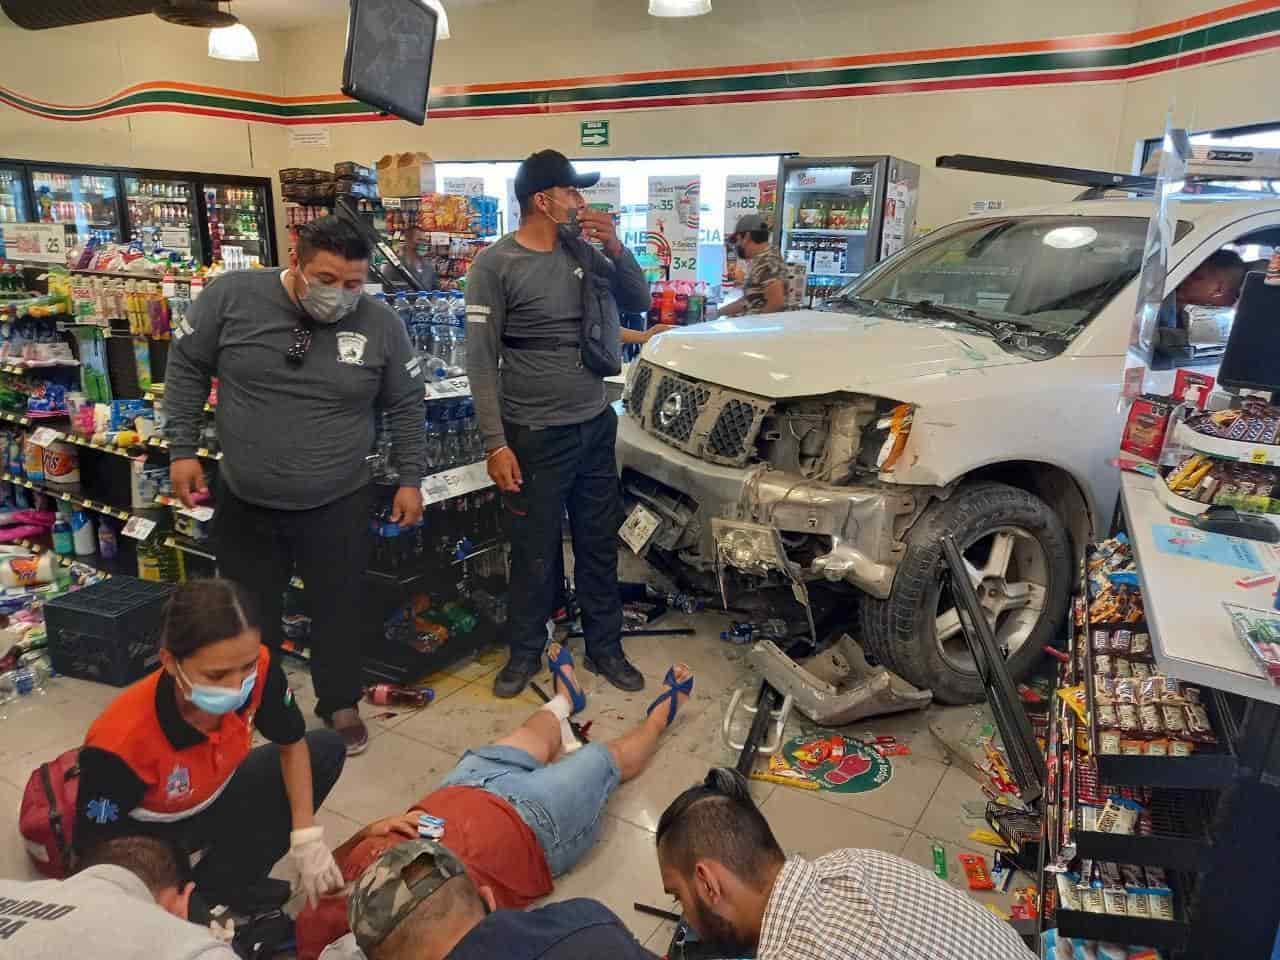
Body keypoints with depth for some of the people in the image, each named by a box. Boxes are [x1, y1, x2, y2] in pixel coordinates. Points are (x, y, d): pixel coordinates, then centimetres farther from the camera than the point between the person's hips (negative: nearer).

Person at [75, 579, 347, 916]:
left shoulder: (258, 669, -28)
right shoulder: (122, 739, -38)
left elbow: (292, 745, -7)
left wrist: (307, 838, -13)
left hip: (211, 800, 5)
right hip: (145, 834, -4)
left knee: (326, 750, -7)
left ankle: (220, 886, -1)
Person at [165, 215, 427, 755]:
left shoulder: (380, 324, -8)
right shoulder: (232, 296, -9)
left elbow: (406, 406, 2)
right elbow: (187, 368, 2)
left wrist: (410, 478, 0)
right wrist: (183, 449, -1)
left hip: (338, 506, 0)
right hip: (244, 502, 1)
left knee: (337, 610, 13)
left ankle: (340, 704, 35)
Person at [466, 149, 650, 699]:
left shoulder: (582, 253, 6)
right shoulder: (495, 265, -9)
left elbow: (638, 303, 13)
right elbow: (481, 361, -11)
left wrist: (615, 249, -4)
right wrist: (495, 443, -16)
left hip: (596, 425, 5)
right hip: (535, 435, -5)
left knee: (600, 546, 14)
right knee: (534, 554, 8)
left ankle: (605, 648, 30)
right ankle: (525, 652, 29)